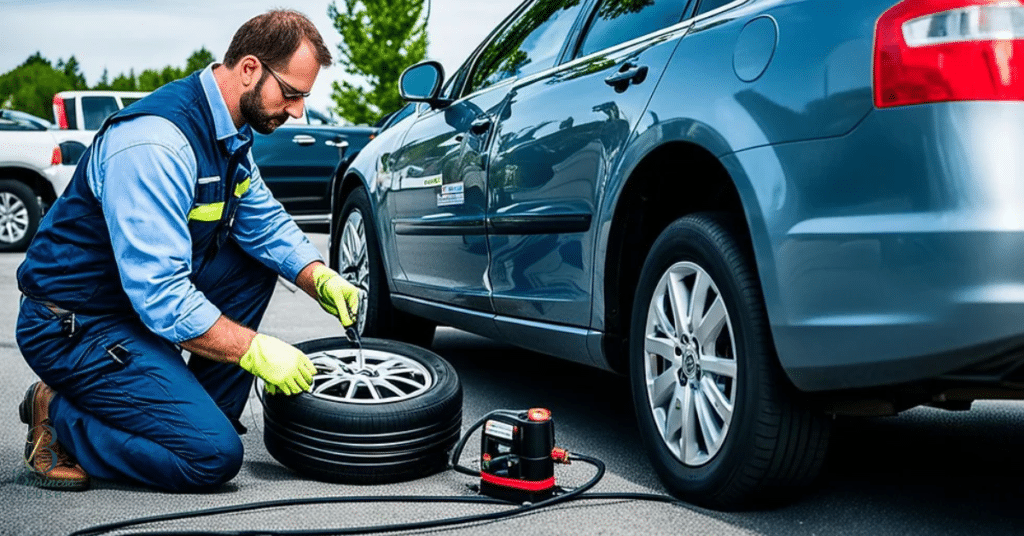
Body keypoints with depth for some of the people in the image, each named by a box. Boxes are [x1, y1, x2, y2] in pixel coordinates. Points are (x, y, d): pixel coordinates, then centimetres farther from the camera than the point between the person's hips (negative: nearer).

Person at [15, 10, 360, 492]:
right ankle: (59, 417, 0)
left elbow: (266, 222, 11)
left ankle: (199, 412, 10)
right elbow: (159, 295, -31)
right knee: (215, 456, -18)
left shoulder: (229, 131, 3)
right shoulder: (155, 144, -28)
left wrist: (321, 280, -5)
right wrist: (255, 349, -26)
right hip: (76, 326, -10)